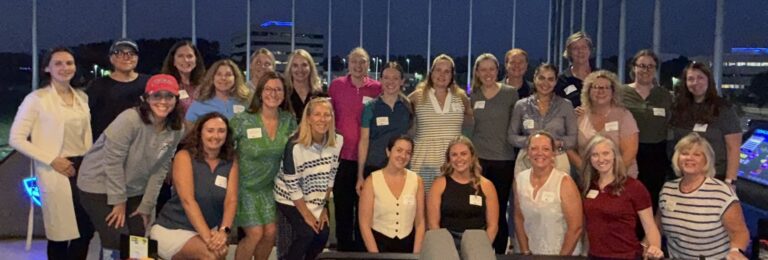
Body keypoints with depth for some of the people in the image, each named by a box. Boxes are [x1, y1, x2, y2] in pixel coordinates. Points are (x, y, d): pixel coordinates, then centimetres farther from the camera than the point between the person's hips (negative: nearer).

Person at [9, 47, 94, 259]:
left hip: (83, 169, 5)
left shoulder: (82, 97, 10)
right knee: (60, 232, 3)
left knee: (87, 229, 8)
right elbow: (16, 139, -9)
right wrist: (51, 160, -15)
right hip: (56, 172, -5)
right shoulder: (36, 99, -7)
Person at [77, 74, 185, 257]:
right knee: (118, 245, -10)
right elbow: (112, 162, -22)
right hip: (99, 186, -6)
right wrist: (118, 201, -15)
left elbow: (160, 169, -1)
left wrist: (146, 206, 0)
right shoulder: (129, 120, -24)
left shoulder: (176, 130, -6)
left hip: (133, 191, 6)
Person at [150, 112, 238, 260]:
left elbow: (231, 200, -8)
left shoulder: (231, 161, 2)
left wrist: (223, 231, -27)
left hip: (209, 229, 4)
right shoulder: (184, 157, -9)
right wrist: (207, 236, -31)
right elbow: (187, 200, -20)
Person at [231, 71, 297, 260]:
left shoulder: (289, 120, -5)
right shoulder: (243, 120, -17)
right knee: (255, 233, -9)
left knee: (270, 232, 0)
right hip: (245, 186, -4)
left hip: (270, 187, 4)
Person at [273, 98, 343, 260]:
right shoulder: (295, 146, -29)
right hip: (290, 199, -5)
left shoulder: (337, 141, -14)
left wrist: (324, 207, -1)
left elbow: (330, 175, -3)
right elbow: (292, 185, -22)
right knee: (306, 232, -18)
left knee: (323, 233, -6)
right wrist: (306, 215, -15)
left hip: (315, 199, 5)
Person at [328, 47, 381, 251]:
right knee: (342, 205, 10)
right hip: (342, 155, 1)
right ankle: (343, 246, 25)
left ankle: (362, 247, 22)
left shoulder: (377, 88, -1)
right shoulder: (336, 85, 1)